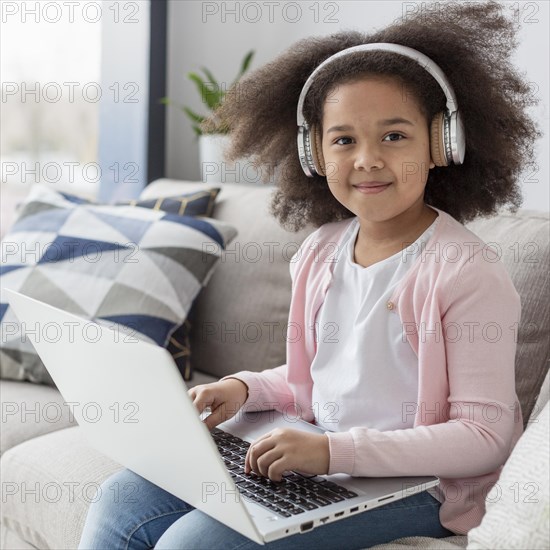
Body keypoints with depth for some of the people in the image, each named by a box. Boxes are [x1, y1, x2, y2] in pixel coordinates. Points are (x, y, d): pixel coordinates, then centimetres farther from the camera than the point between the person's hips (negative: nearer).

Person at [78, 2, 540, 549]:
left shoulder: (467, 272, -17)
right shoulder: (322, 249, 4)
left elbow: (485, 436, -19)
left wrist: (333, 451, -26)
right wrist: (245, 388, -3)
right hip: (314, 455, 7)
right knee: (123, 503, -1)